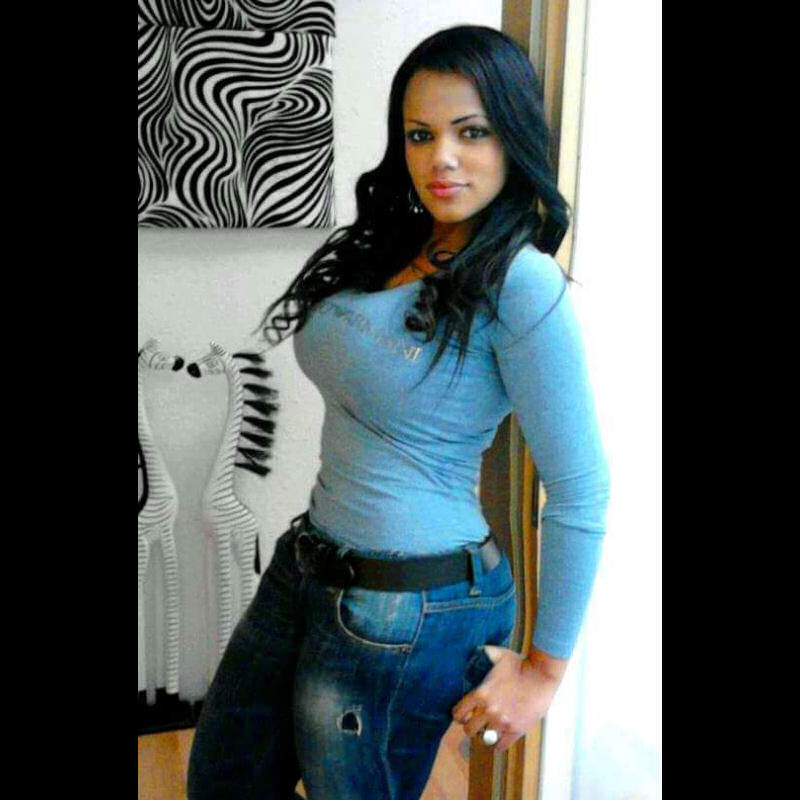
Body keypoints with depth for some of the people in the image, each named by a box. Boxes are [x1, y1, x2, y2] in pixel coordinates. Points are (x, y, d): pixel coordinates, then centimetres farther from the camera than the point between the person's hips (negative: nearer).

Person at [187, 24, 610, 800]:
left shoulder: (519, 285, -20)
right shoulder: (386, 249, 4)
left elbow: (580, 492, -17)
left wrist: (545, 669, -10)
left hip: (410, 610, -8)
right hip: (306, 572, 8)